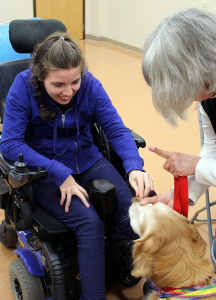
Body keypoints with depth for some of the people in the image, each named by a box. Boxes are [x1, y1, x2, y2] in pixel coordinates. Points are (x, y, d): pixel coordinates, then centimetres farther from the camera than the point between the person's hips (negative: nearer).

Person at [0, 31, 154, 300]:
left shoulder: (90, 85, -8)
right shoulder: (23, 87, -15)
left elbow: (116, 129, -10)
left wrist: (134, 167, -30)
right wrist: (60, 173, -26)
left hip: (87, 161, 3)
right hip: (45, 171, -3)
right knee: (90, 223, -28)